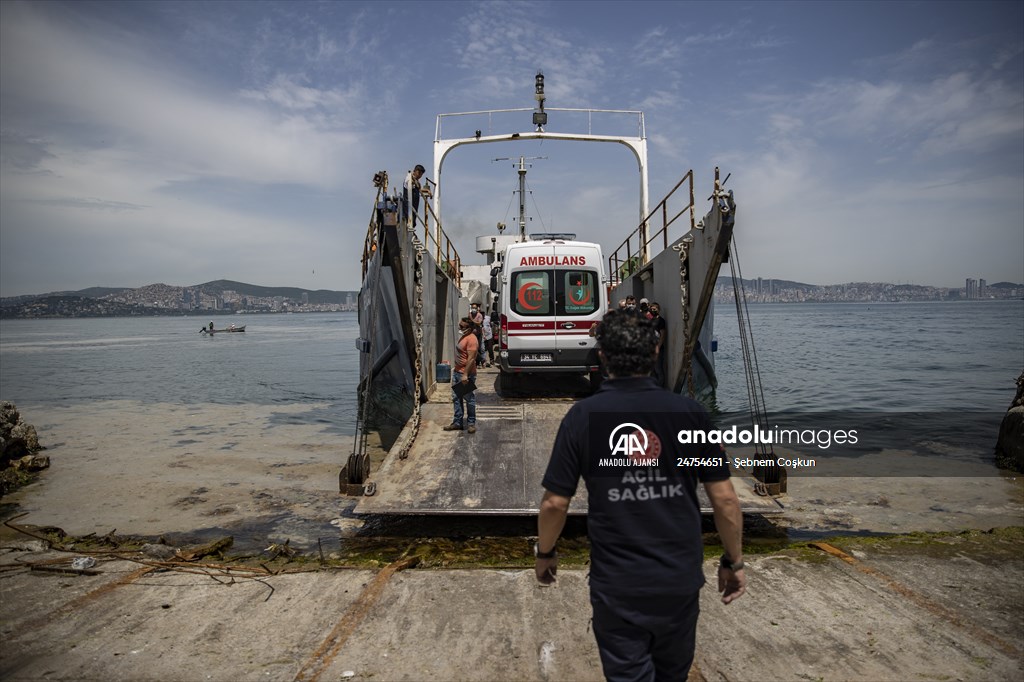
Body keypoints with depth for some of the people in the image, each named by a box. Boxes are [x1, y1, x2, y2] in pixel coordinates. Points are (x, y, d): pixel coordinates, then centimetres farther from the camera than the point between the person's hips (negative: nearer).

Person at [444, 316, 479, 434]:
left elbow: (471, 359, -24)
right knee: (456, 398, 12)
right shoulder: (463, 337, 13)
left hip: (466, 374, -10)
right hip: (457, 372, 10)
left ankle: (471, 423, 13)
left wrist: (465, 375, -26)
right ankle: (457, 422, 20)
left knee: (469, 399, 2)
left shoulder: (471, 339, -19)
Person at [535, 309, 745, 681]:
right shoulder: (689, 412, -8)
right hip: (681, 580, 3)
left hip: (617, 584, -2)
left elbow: (555, 503, -8)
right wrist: (734, 561, 10)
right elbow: (724, 498, -4)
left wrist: (544, 554, 9)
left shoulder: (582, 416, -12)